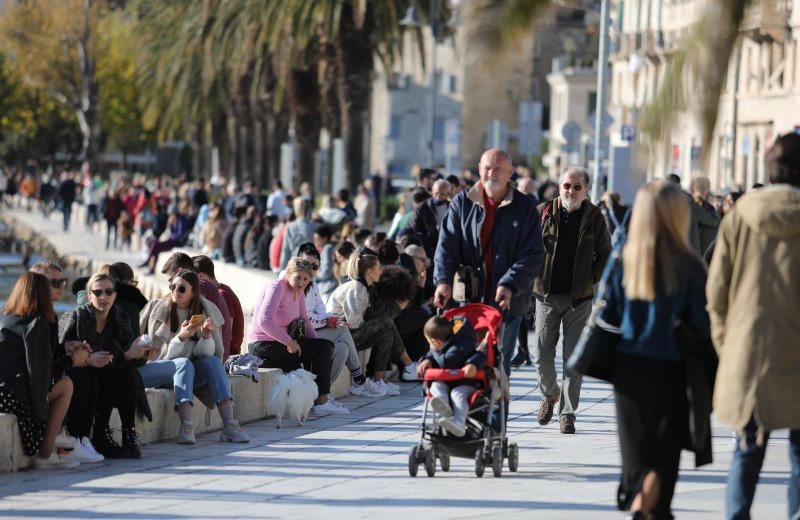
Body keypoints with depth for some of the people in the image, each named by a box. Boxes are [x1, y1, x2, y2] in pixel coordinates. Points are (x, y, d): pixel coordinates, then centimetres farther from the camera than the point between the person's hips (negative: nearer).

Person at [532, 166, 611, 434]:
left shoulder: (594, 217, 0)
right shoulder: (543, 212, -1)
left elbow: (605, 254, 10)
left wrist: (591, 279, -1)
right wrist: (536, 276, 0)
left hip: (579, 299, -1)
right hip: (547, 296, 1)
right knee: (542, 355, 1)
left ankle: (567, 414, 5)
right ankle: (549, 394, 31)